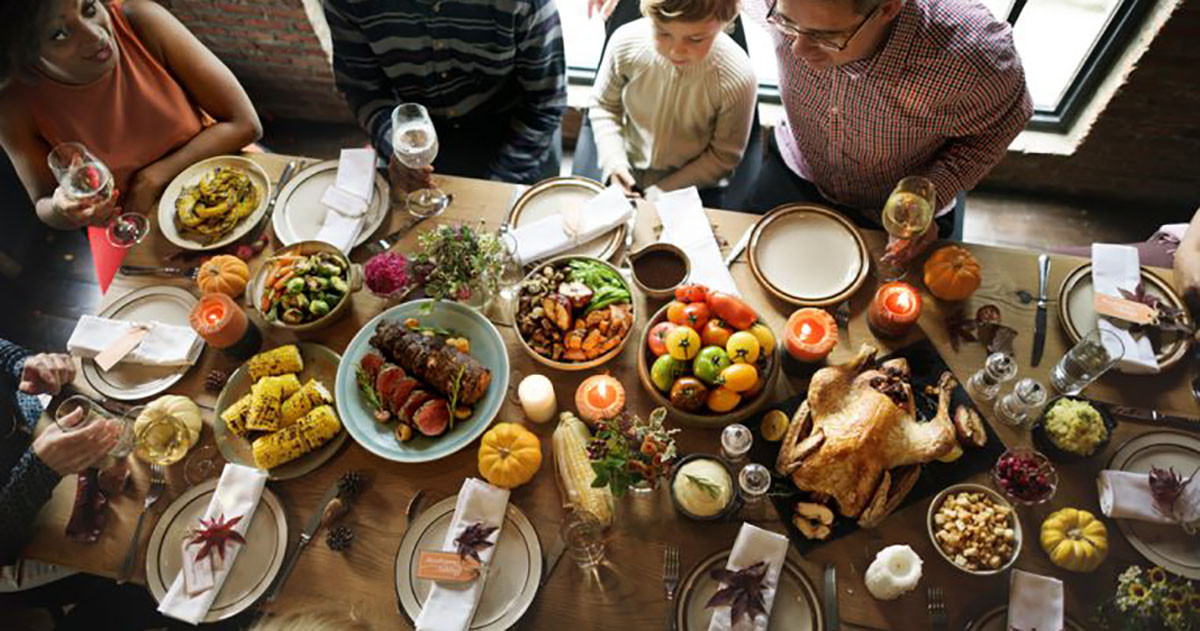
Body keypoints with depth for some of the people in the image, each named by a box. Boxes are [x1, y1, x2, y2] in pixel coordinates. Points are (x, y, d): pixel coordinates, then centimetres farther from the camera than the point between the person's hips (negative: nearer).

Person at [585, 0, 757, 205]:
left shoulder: (737, 79, -25)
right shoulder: (626, 42, -20)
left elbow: (723, 156, -11)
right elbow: (604, 105, 0)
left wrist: (660, 193, -14)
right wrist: (613, 163, -15)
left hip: (691, 185, -3)